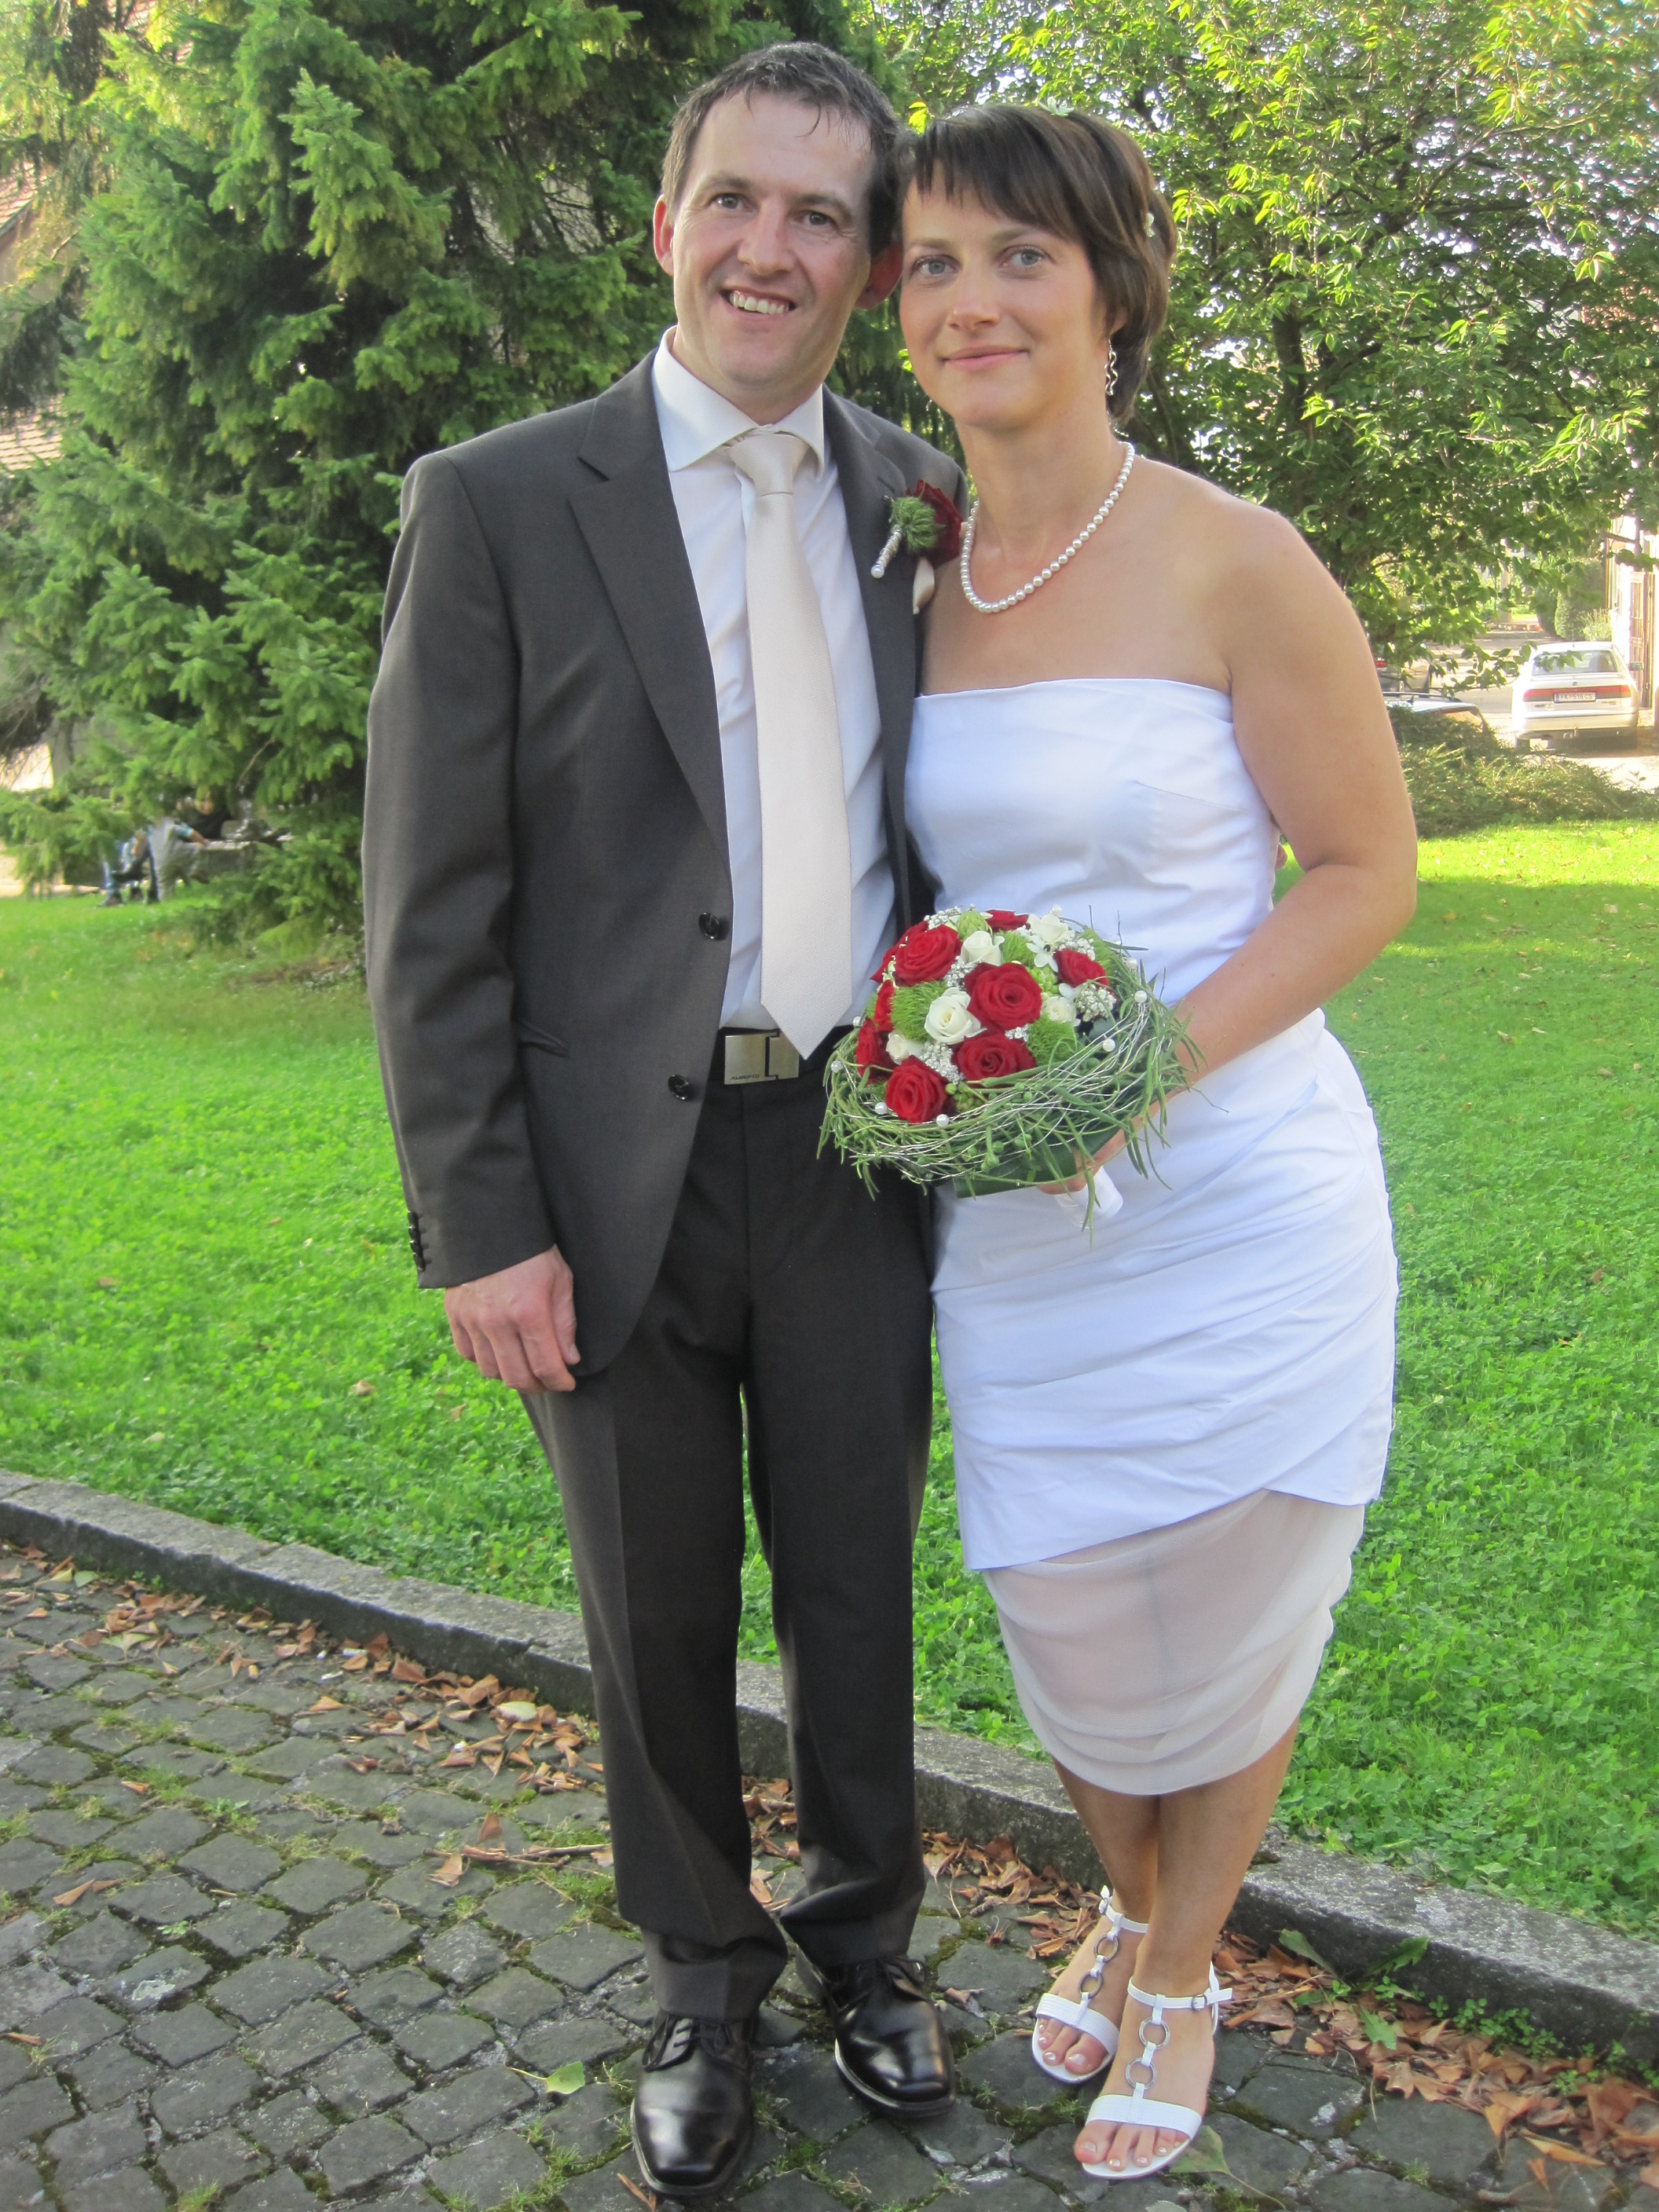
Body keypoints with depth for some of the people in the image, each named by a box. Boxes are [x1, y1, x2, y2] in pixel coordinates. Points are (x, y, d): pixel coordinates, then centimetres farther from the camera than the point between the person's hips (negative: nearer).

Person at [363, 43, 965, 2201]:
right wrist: (479, 1225, -10)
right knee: (658, 1616, 14)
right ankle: (705, 1974, 39)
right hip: (621, 1171, -2)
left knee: (858, 1584, 16)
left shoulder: (926, 501, 5)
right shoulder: (496, 502, -5)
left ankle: (861, 1932, 42)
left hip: (859, 1150, 3)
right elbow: (432, 903, -7)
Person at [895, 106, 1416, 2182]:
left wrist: (1151, 1055, -20)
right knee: (1068, 1624, 16)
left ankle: (1187, 1971, 42)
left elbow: (1366, 869, -8)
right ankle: (1128, 1907, 48)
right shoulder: (920, 584, 5)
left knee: (1228, 1633, 13)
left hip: (1231, 1197, -4)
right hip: (1010, 1216, 4)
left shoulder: (1237, 566, -11)